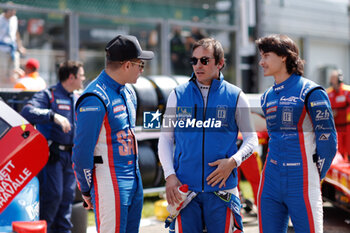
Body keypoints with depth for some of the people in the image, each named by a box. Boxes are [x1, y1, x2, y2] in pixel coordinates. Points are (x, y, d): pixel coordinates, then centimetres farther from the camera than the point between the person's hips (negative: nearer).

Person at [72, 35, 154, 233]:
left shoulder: (128, 94, 14)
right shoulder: (95, 99, -17)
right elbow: (82, 148, -16)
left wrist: (134, 176, 19)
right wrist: (86, 190, -7)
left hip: (134, 180, 9)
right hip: (110, 185, -9)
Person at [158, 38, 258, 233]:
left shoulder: (235, 96, 4)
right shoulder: (178, 95, 6)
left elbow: (251, 138, 8)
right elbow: (165, 139, 9)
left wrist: (233, 161, -10)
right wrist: (170, 175, -4)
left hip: (221, 188, -1)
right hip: (184, 188, 1)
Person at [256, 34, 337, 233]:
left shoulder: (310, 93, -7)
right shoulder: (267, 97, 14)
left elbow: (328, 139, -7)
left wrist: (315, 177, -2)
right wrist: (275, 169, 17)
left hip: (301, 182, -6)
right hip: (270, 182, 6)